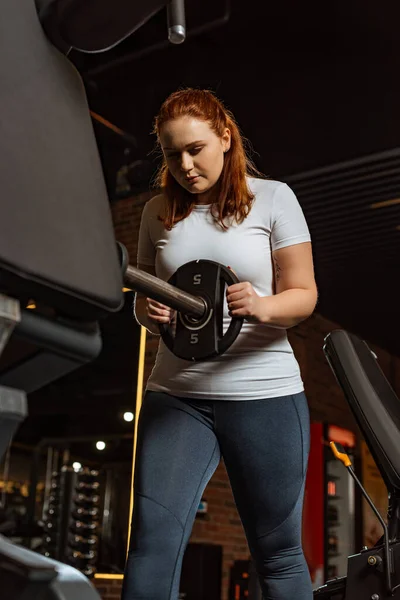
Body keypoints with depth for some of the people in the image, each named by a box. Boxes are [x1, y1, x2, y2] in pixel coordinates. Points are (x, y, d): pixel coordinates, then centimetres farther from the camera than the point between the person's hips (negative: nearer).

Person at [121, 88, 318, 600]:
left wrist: (261, 307, -22)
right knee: (152, 539, -9)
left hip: (265, 394, -2)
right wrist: (149, 312, -9)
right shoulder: (158, 211, 9)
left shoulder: (271, 197, 1)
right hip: (176, 395, 2)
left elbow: (304, 295, 0)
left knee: (278, 552, 7)